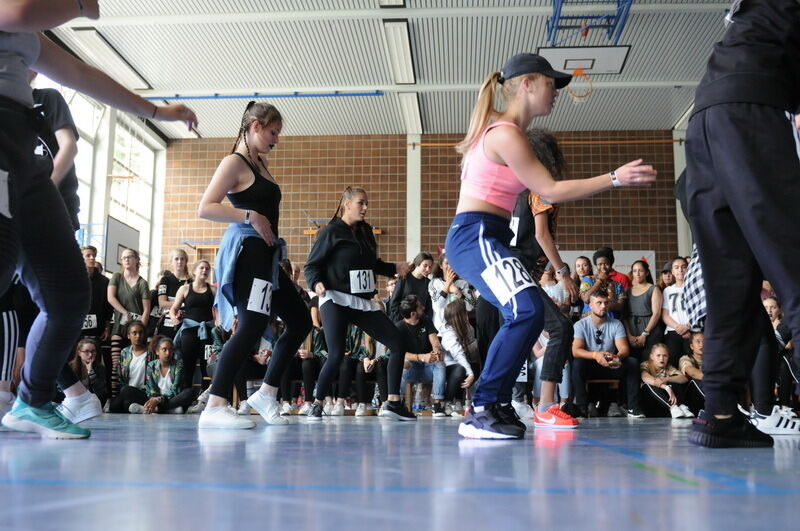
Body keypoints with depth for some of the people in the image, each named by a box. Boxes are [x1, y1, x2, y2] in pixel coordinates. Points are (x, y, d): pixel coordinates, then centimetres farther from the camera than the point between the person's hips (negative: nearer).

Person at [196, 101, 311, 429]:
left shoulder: (261, 162, 21)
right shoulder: (235, 162, -5)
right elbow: (205, 208, -14)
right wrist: (250, 216, -19)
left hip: (265, 255, 10)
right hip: (246, 251, -10)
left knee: (300, 321, 11)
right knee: (253, 326, -20)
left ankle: (267, 393, 18)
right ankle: (214, 407, -18)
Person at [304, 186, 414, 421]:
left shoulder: (365, 231, 16)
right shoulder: (331, 232, -3)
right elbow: (311, 266, -5)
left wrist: (394, 268, 17)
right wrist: (316, 283, -23)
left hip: (363, 303, 7)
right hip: (336, 300, -7)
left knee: (398, 344, 0)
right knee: (336, 355, -17)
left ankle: (393, 403, 7)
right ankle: (317, 405, 5)